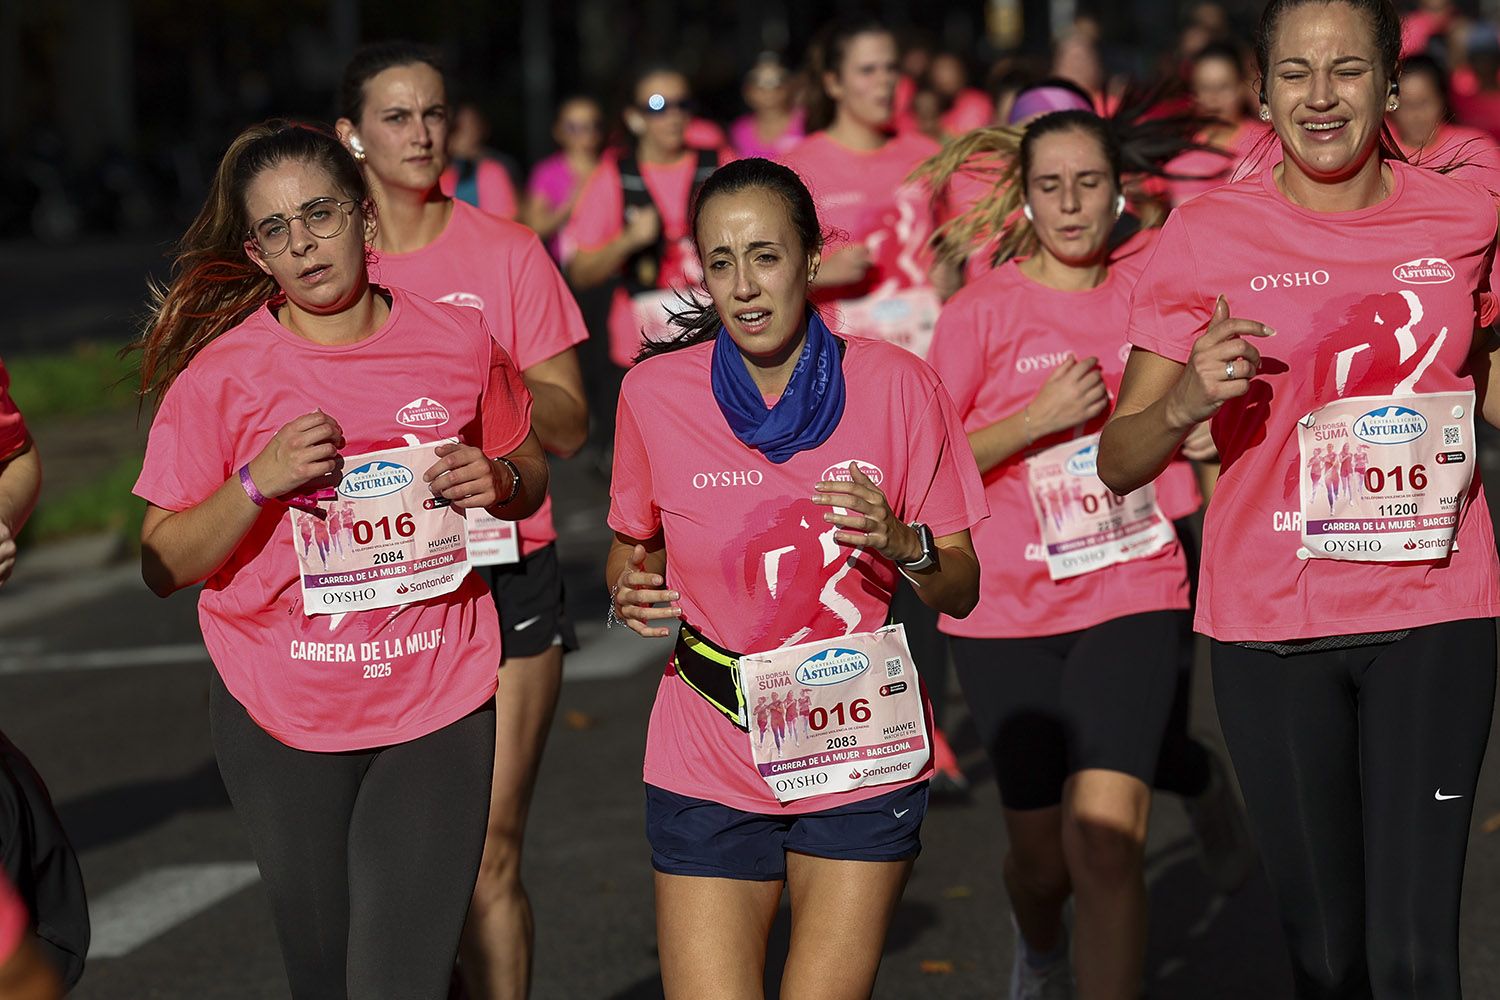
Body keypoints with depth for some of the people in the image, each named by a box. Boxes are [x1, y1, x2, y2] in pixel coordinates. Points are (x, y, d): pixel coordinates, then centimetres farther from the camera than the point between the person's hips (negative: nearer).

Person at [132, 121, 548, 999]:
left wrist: (499, 482, -7)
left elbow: (533, 472, 16)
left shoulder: (459, 342, -1)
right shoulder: (220, 373, -6)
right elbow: (164, 567, -5)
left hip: (437, 703, 0)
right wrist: (258, 483, -20)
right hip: (282, 719, 0)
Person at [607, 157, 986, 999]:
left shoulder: (896, 385, -5)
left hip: (861, 759, 0)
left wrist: (904, 544, -19)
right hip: (709, 764, 0)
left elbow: (962, 590, 1)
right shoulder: (657, 393, -4)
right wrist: (629, 589, -9)